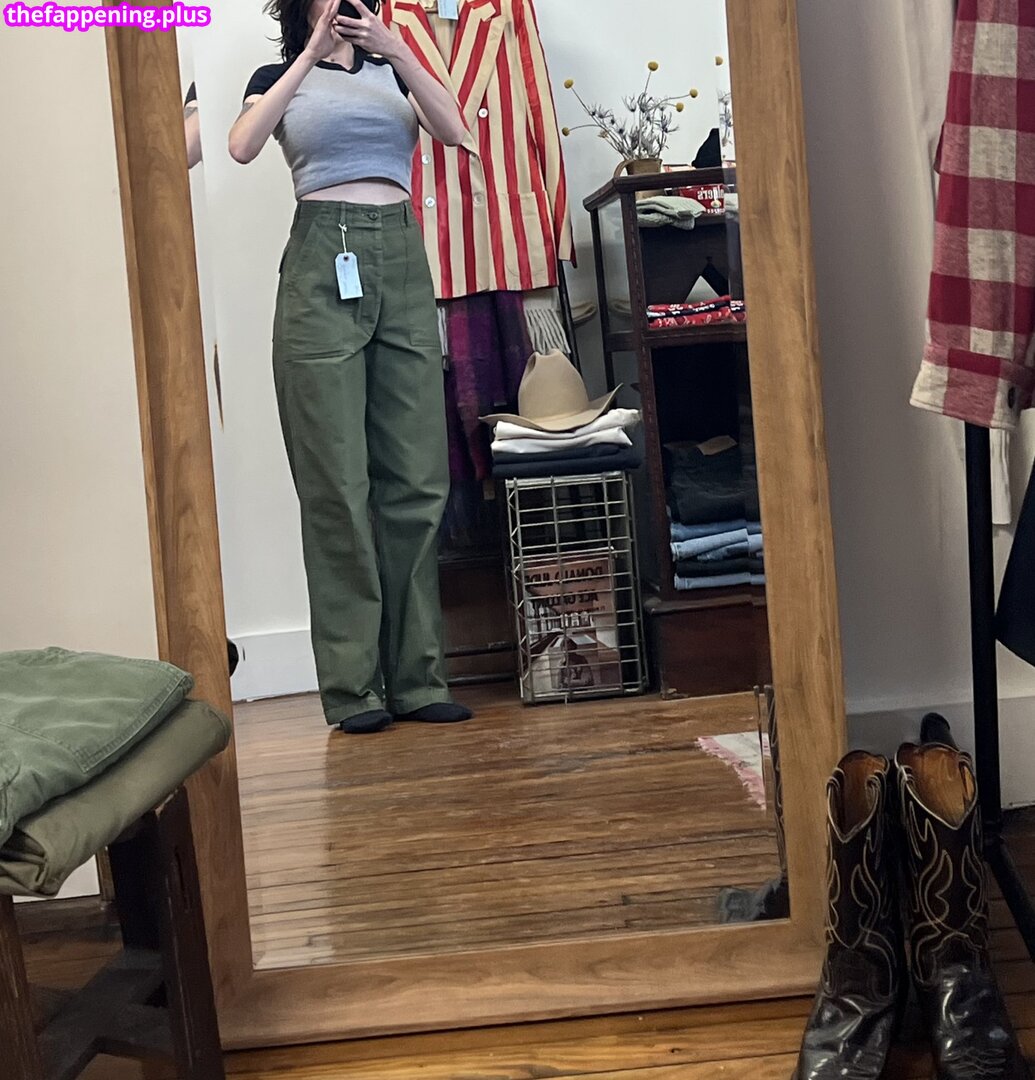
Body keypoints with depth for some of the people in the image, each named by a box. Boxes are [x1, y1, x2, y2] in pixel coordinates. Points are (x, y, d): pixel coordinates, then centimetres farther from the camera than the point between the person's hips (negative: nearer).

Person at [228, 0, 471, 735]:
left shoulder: (391, 68, 20)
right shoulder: (282, 78, 13)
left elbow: (453, 130, 1)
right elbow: (243, 147, -8)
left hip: (402, 260, 3)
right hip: (323, 264, -3)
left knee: (416, 480, -1)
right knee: (337, 483, -7)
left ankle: (416, 676, 4)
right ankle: (352, 686, -3)